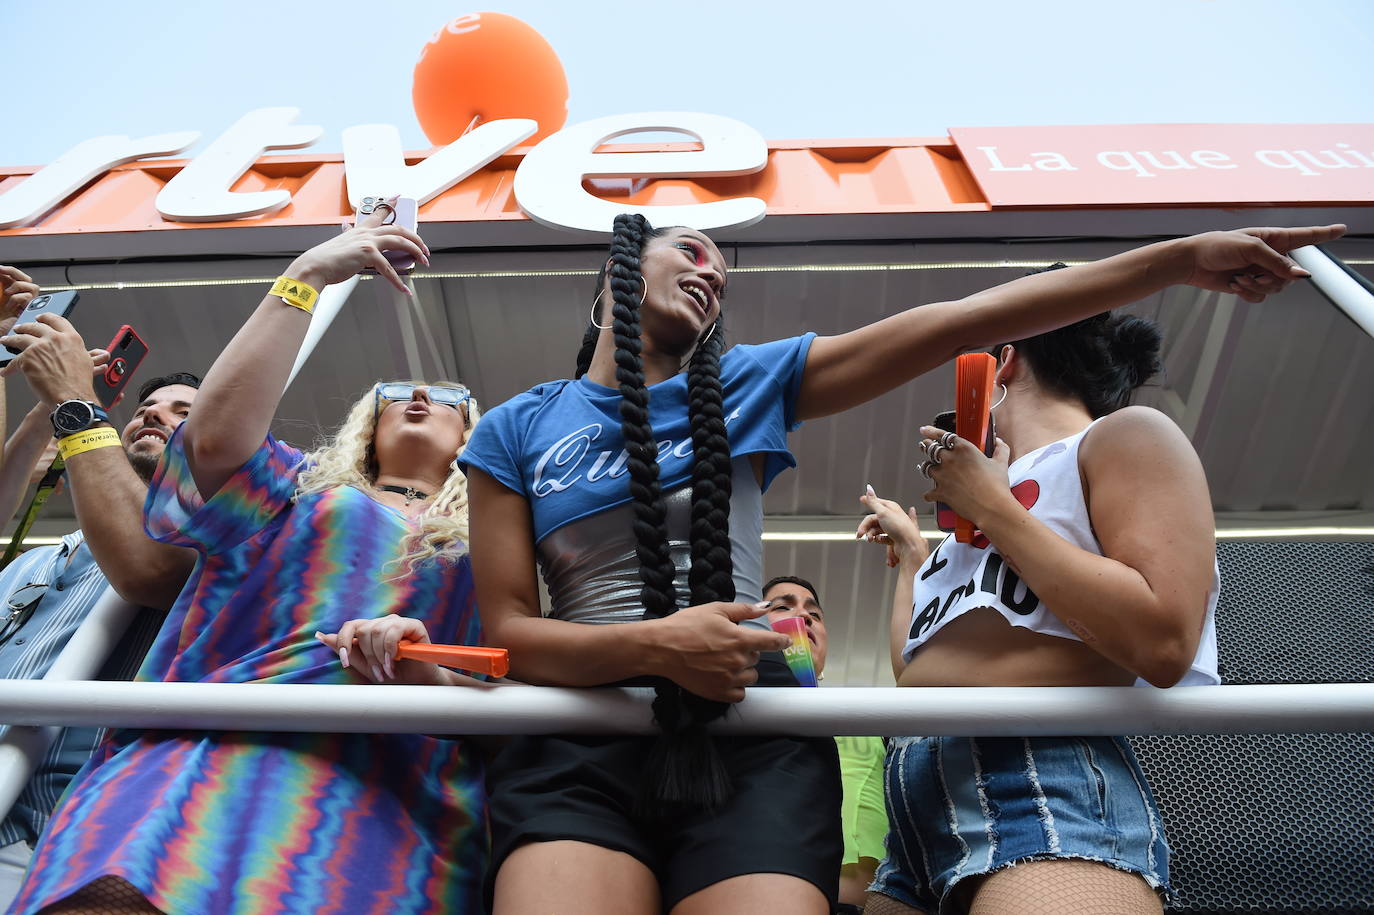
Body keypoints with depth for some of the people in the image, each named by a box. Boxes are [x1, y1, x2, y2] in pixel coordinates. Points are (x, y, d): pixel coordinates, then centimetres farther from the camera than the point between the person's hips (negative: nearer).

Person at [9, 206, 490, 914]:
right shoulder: (304, 486, 25)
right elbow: (215, 437, 2)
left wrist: (427, 675, -12)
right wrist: (305, 274, 7)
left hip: (385, 784, 1)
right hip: (201, 746, 0)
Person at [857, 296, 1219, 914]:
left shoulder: (1124, 434, 5)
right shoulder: (976, 525, 26)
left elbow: (1162, 646, -11)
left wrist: (993, 507, -5)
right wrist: (908, 553, 35)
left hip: (1046, 790, -7)